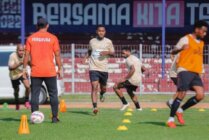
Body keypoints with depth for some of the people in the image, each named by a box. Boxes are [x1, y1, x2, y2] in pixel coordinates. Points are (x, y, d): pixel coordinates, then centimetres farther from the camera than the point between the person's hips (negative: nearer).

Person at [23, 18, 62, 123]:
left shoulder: (31, 38, 4)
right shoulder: (52, 38, 0)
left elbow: (27, 54, 2)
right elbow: (57, 55, -1)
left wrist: (24, 68, 7)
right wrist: (59, 68, 6)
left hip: (35, 72, 1)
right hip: (50, 72, -1)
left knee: (34, 94, 4)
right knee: (53, 94, 8)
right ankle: (55, 117, 6)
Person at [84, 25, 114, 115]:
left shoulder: (108, 42, 3)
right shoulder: (92, 41, 6)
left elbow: (113, 53, 9)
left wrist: (107, 52, -11)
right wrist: (87, 56, 5)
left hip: (104, 69, 1)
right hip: (93, 68, -1)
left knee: (103, 87, 13)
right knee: (94, 87, -15)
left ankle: (102, 94, 51)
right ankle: (94, 107, -17)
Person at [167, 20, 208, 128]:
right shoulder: (186, 39, -3)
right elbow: (173, 52, -7)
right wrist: (181, 48, -28)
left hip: (196, 73, 7)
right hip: (185, 70, -7)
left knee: (200, 95, -9)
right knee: (182, 94, -12)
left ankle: (180, 110, 7)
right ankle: (171, 119, -2)